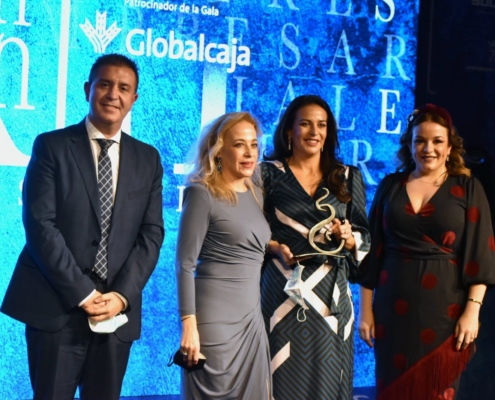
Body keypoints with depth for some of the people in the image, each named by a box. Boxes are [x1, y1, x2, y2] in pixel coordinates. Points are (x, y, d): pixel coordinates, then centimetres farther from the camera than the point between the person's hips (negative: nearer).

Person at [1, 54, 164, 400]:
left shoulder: (148, 159, 12)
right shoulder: (51, 146, 1)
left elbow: (151, 233, 6)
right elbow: (39, 225, -8)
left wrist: (121, 295, -8)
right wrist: (83, 294, -13)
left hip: (117, 310, 3)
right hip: (57, 306, -3)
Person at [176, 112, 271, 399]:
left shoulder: (256, 192, 12)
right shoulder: (203, 193, -9)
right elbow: (185, 263, -13)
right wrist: (189, 324, -18)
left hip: (252, 318, 7)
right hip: (215, 319, -7)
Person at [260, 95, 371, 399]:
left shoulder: (348, 178, 10)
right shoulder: (270, 173, 3)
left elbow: (365, 238, 11)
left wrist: (349, 237, -10)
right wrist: (275, 248, -13)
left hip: (331, 294, 2)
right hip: (283, 292, -2)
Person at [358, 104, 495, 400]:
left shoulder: (468, 188, 1)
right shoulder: (390, 185, 7)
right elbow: (372, 249, 8)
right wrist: (366, 307, 4)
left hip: (444, 307, -2)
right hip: (394, 307, 2)